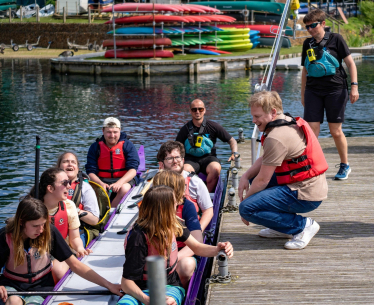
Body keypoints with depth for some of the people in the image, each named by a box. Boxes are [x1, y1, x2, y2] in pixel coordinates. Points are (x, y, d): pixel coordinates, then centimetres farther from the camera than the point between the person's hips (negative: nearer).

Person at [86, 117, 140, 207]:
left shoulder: (128, 145, -2)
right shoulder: (95, 147, 3)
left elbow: (133, 170, -10)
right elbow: (91, 172, -3)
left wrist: (119, 182, -29)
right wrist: (101, 184, -24)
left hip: (124, 179, -1)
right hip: (102, 180, 1)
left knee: (124, 189, -35)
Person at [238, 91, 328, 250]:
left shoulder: (276, 138, -20)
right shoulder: (289, 123, 12)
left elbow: (263, 180, -15)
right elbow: (264, 160, 20)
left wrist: (245, 200, 0)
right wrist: (246, 176, 6)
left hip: (305, 195, -11)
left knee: (247, 209, -16)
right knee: (254, 177, 24)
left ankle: (303, 225, -8)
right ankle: (283, 228, 20)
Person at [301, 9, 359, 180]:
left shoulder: (335, 39, -1)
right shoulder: (307, 44, 11)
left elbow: (350, 63, 0)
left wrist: (354, 86, -8)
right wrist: (303, 93, 18)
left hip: (335, 89, -4)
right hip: (313, 91, 4)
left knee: (335, 131, 2)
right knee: (311, 130, -6)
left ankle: (345, 166, 21)